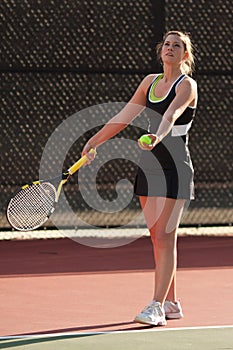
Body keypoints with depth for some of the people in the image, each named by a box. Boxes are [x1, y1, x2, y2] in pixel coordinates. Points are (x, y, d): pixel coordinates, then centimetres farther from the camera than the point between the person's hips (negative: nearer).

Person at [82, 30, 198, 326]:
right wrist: (95, 141, 17)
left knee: (165, 237, -11)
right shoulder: (150, 81, 12)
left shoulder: (186, 85, -9)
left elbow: (171, 116, -29)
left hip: (175, 167, -7)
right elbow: (124, 116, 18)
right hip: (149, 164, 7)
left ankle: (157, 307, -14)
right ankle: (171, 303, 15)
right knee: (157, 237, 8)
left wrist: (156, 137, -47)